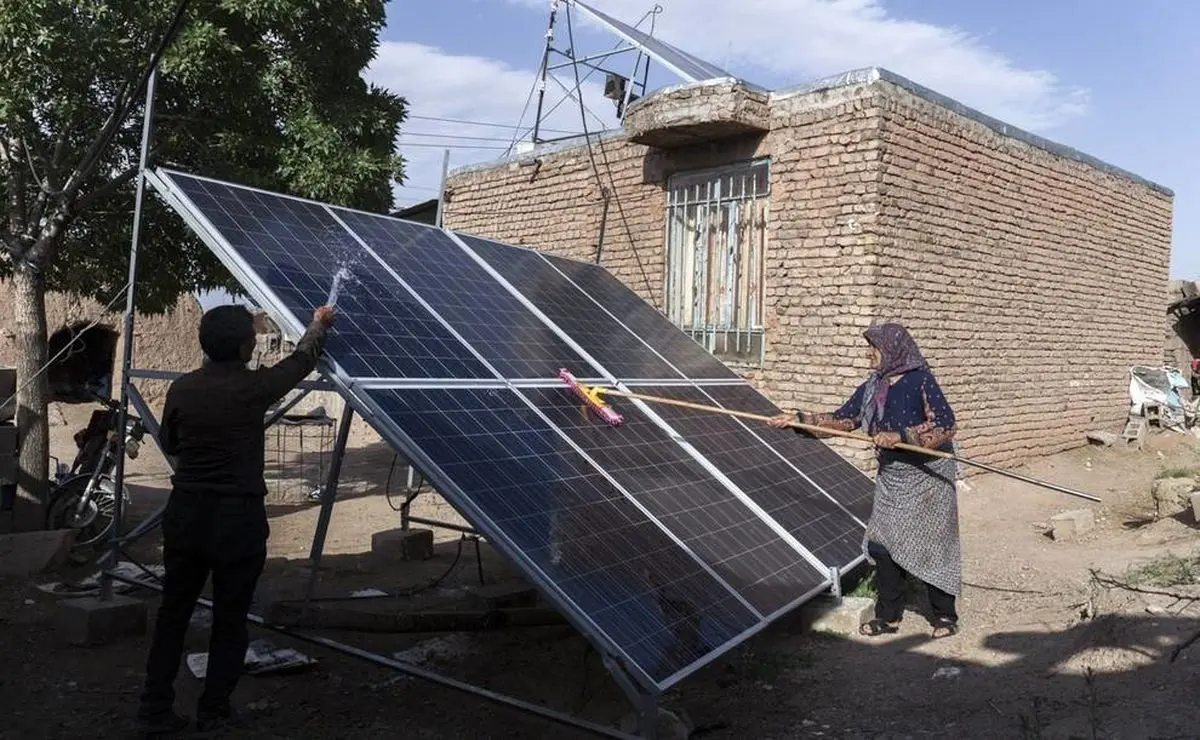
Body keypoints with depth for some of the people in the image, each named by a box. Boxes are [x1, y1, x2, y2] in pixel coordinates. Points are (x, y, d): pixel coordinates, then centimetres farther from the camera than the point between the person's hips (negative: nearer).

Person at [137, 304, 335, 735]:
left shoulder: (182, 389, 0)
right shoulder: (253, 387, -11)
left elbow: (168, 443, 16)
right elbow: (302, 361, 7)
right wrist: (319, 325, 25)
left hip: (185, 511, 4)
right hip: (238, 516, -4)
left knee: (173, 611, 13)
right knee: (230, 618, 8)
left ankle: (156, 709, 18)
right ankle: (213, 712, 17)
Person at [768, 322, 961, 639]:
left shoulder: (921, 381, -16)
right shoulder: (872, 387, 4)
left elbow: (945, 426, -23)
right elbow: (843, 420, 9)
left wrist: (900, 436, -28)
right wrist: (799, 418, 3)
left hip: (928, 476, -6)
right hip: (891, 476, 7)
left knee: (932, 545, 2)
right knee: (880, 544, 4)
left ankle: (945, 615, 21)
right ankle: (889, 616, 17)